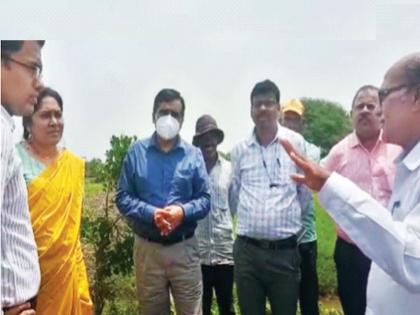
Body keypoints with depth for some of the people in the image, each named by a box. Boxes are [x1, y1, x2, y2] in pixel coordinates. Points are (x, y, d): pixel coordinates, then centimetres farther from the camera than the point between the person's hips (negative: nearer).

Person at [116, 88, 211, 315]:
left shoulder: (194, 154, 4)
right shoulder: (136, 152, 2)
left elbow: (205, 199, 2)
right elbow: (123, 197, -2)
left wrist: (183, 211, -18)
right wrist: (151, 213, -18)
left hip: (184, 247, 0)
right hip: (147, 248, 0)